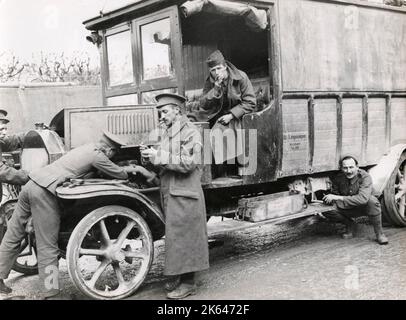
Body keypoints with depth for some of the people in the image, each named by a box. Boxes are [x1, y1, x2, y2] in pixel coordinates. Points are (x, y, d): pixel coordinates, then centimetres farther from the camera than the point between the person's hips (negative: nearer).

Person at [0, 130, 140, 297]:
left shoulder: (86, 148, 20)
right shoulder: (97, 155, -6)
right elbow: (120, 174, 2)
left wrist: (124, 169, 29)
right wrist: (129, 169, 22)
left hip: (31, 183, 9)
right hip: (44, 191, -9)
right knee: (47, 246, -4)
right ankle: (50, 292, 1)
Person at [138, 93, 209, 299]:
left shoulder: (190, 132, -7)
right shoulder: (167, 134, 18)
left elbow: (188, 163, -20)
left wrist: (159, 156, -18)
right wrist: (152, 175, 1)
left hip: (184, 195, -8)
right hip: (169, 195, 8)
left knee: (183, 237, -4)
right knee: (173, 236, 12)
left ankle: (188, 282, 4)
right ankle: (177, 277, 23)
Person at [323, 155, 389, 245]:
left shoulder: (365, 177, -25)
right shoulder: (339, 178, -12)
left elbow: (363, 198, -39)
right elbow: (334, 194, -1)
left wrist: (338, 198, -41)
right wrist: (331, 198, -28)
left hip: (363, 207, -3)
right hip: (348, 210, 3)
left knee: (372, 200, -37)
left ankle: (379, 233, -18)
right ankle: (349, 224, 5)